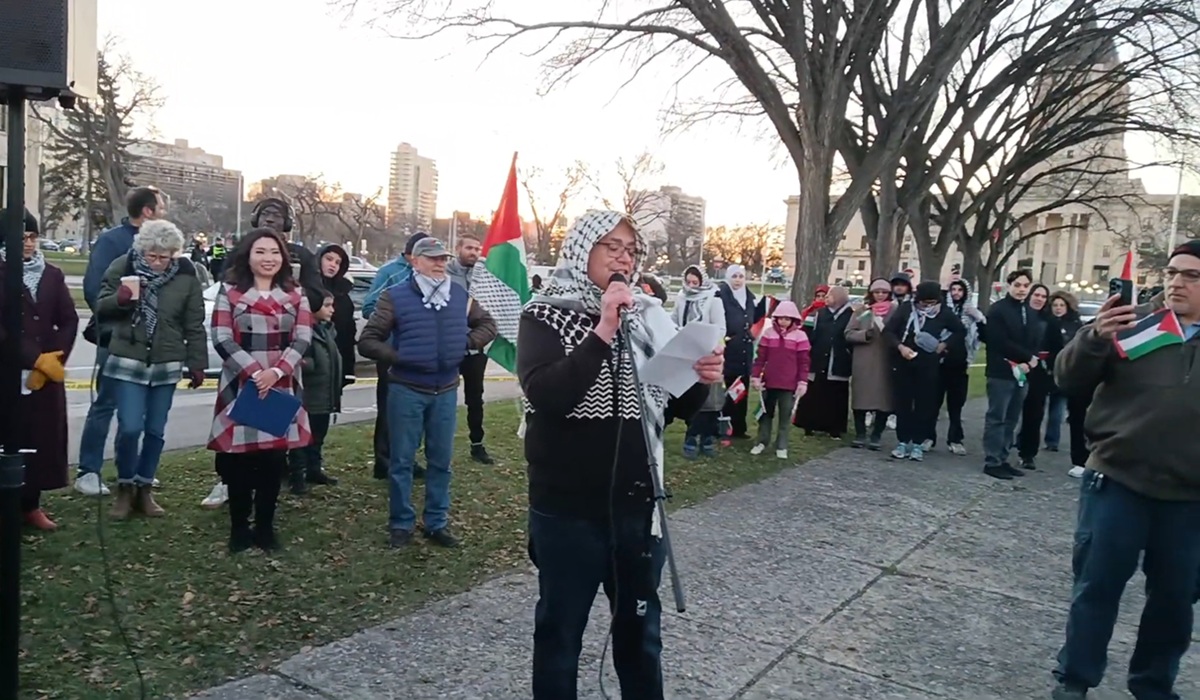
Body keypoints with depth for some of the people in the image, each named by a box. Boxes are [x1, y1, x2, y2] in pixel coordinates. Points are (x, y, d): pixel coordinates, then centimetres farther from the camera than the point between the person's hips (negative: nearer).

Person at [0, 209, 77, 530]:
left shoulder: (52, 275, 9)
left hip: (47, 372, 4)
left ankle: (31, 504, 18)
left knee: (44, 438, 6)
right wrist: (35, 359, -15)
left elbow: (69, 322, 4)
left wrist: (53, 359, -8)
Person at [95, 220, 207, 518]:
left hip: (166, 365, 2)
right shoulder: (122, 267, -4)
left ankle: (144, 489, 24)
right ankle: (125, 488, 13)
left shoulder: (185, 276, -2)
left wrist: (197, 364, 1)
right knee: (130, 427, -8)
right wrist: (119, 298, -21)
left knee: (156, 431, 8)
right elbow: (100, 308, 1)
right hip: (127, 362, -1)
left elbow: (194, 325, 2)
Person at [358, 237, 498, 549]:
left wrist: (466, 343, 3)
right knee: (402, 460, 5)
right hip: (406, 390, -3)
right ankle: (401, 524, 19)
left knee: (441, 460, 11)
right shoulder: (396, 297, -6)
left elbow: (487, 324, 19)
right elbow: (367, 341, -4)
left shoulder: (460, 296, 5)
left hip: (446, 391, 4)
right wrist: (397, 357, -14)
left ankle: (437, 523, 23)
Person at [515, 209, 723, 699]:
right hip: (567, 507, -4)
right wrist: (602, 332, -27)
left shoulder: (649, 316, 4)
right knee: (560, 627, 14)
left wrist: (701, 381, -12)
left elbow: (679, 406, 9)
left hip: (639, 502, 4)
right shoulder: (545, 315, -7)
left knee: (640, 626, 20)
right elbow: (545, 396, -24)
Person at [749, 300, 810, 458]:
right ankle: (762, 442, 24)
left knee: (785, 416, 6)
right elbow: (760, 357, 3)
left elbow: (804, 362, -2)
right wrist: (755, 376, -2)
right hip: (769, 381, 2)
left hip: (789, 384, -2)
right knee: (766, 413, 13)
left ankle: (781, 446, 13)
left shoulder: (800, 336, -3)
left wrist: (803, 382, -6)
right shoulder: (768, 333, 2)